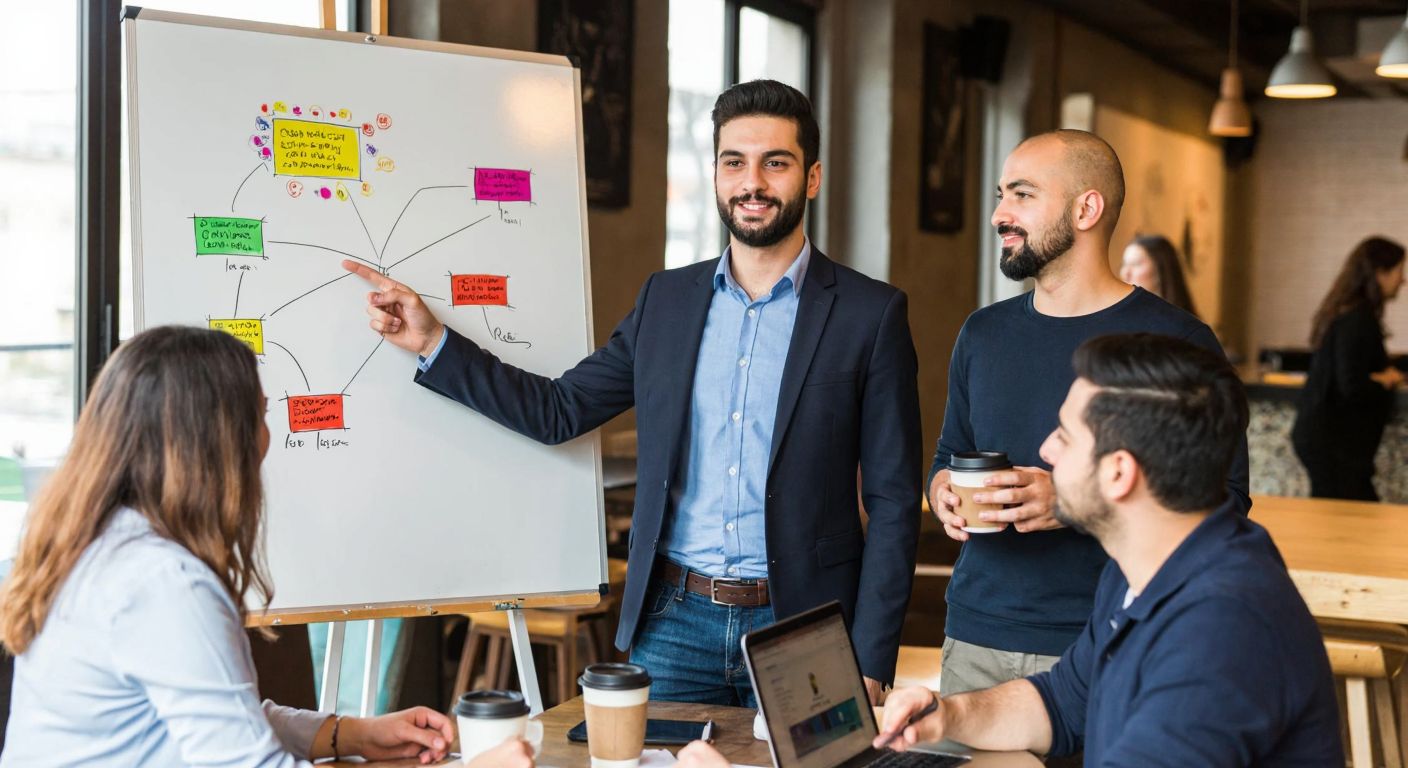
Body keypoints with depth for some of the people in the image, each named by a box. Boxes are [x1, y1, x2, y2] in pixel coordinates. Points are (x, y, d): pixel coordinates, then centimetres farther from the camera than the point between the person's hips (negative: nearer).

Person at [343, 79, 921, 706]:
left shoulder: (872, 314, -4)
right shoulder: (666, 299, 8)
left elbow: (893, 501, -4)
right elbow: (559, 411, 12)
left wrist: (869, 665, -10)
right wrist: (432, 341, 4)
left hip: (799, 631, -3)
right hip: (675, 625, 3)